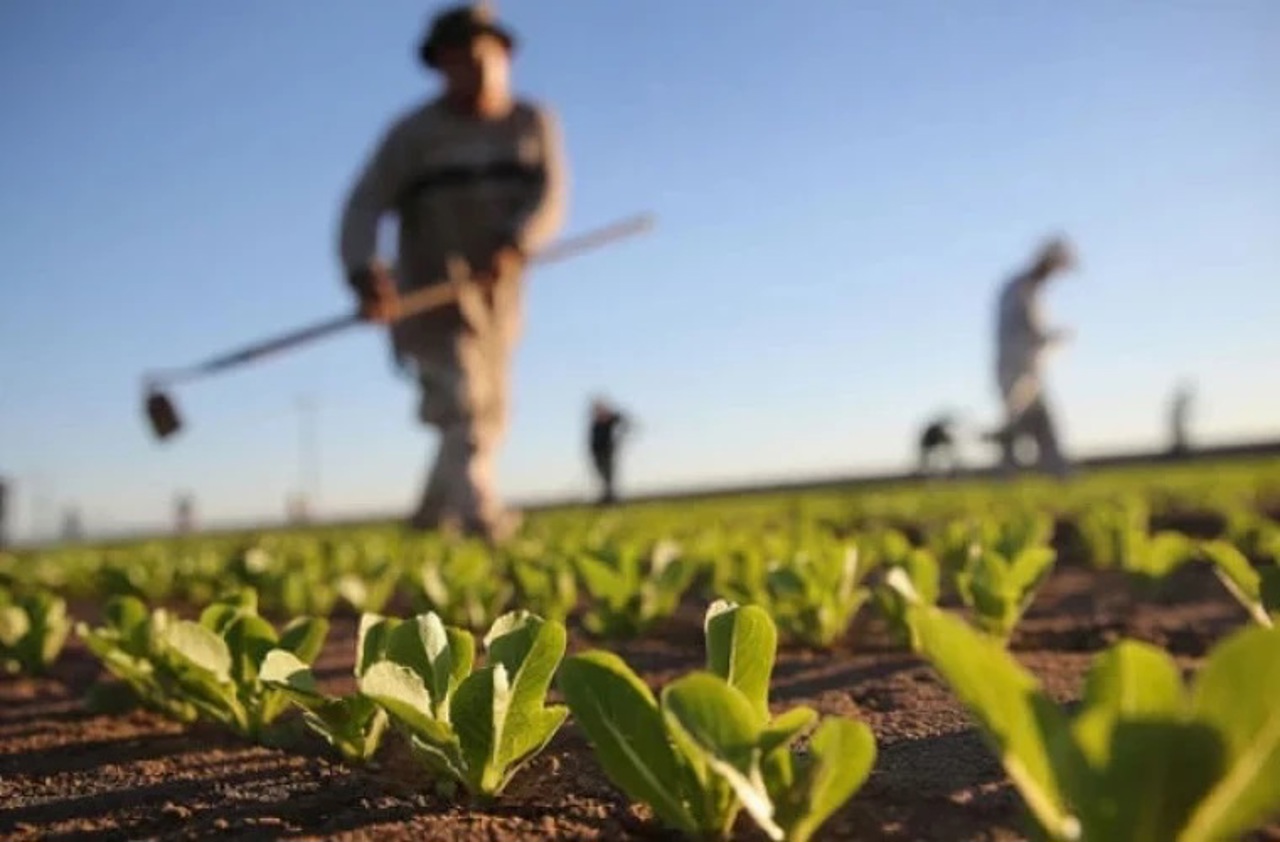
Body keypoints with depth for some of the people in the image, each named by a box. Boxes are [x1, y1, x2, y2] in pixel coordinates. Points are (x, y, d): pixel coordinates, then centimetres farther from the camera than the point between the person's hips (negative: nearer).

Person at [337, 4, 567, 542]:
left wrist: (513, 246, -29)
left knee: (487, 419, 12)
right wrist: (365, 273, -32)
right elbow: (364, 206, -13)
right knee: (462, 406, -19)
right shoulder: (414, 132, -4)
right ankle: (482, 517, -27)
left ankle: (432, 519, 30)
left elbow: (550, 200, -9)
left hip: (496, 295, 5)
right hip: (432, 292, -4)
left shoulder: (533, 124, 5)